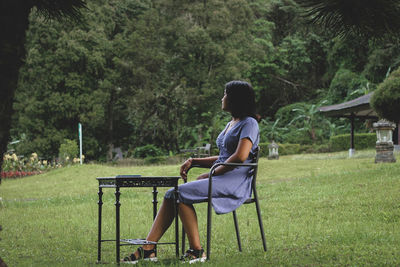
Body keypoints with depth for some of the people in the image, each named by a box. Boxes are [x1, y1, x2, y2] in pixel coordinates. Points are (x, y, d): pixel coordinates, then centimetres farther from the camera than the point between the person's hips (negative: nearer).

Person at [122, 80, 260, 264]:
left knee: (181, 193, -24)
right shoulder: (231, 124, 23)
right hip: (220, 179, 9)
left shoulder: (249, 123, -6)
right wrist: (193, 161, 15)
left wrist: (212, 173, -12)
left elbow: (240, 156, -20)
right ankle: (148, 249, -14)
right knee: (171, 194, -8)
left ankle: (197, 251, -20)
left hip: (236, 182, -9)